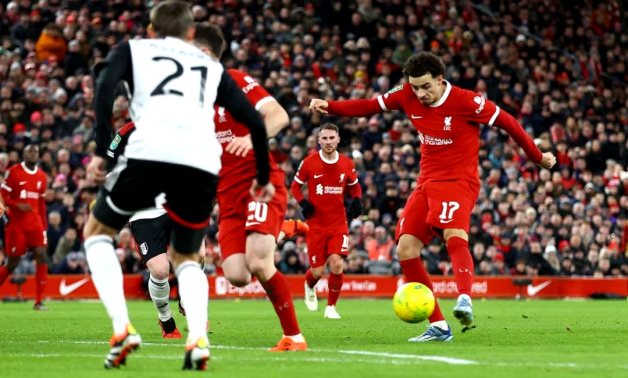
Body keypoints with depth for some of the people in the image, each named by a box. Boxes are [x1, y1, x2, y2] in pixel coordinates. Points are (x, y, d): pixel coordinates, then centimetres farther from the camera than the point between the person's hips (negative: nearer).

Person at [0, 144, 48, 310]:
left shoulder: (42, 176, 10)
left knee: (42, 256, -11)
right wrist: (18, 205, -23)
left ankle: (39, 301, -9)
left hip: (35, 223, 4)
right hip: (16, 223, -4)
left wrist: (44, 227, 14)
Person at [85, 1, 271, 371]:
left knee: (97, 232, 24)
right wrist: (263, 179, 36)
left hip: (149, 154, -3)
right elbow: (254, 120, 24)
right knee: (186, 257, 27)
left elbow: (105, 87, 4)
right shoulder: (212, 67, 31)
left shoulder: (133, 49, 24)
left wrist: (102, 152, 2)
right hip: (203, 164, 3)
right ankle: (198, 338, -3)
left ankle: (122, 328, 4)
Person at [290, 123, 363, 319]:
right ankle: (309, 286, 39)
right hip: (316, 224, -1)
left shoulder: (347, 164, 1)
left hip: (339, 223, 1)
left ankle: (331, 307, 2)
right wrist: (303, 203, -12)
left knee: (337, 264, -16)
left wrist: (357, 200, -2)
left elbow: (355, 185, 18)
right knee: (318, 271, 0)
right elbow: (295, 186, 6)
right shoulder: (309, 163, -6)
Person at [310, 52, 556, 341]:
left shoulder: (465, 101, -14)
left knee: (454, 236, -34)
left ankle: (464, 299, -52)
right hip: (427, 183, 6)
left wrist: (537, 157, 3)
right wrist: (330, 107, -8)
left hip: (459, 181, -6)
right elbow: (369, 106, 7)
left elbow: (506, 122, -6)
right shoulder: (407, 95, 0)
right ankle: (438, 326, -1)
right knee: (405, 250, -4)